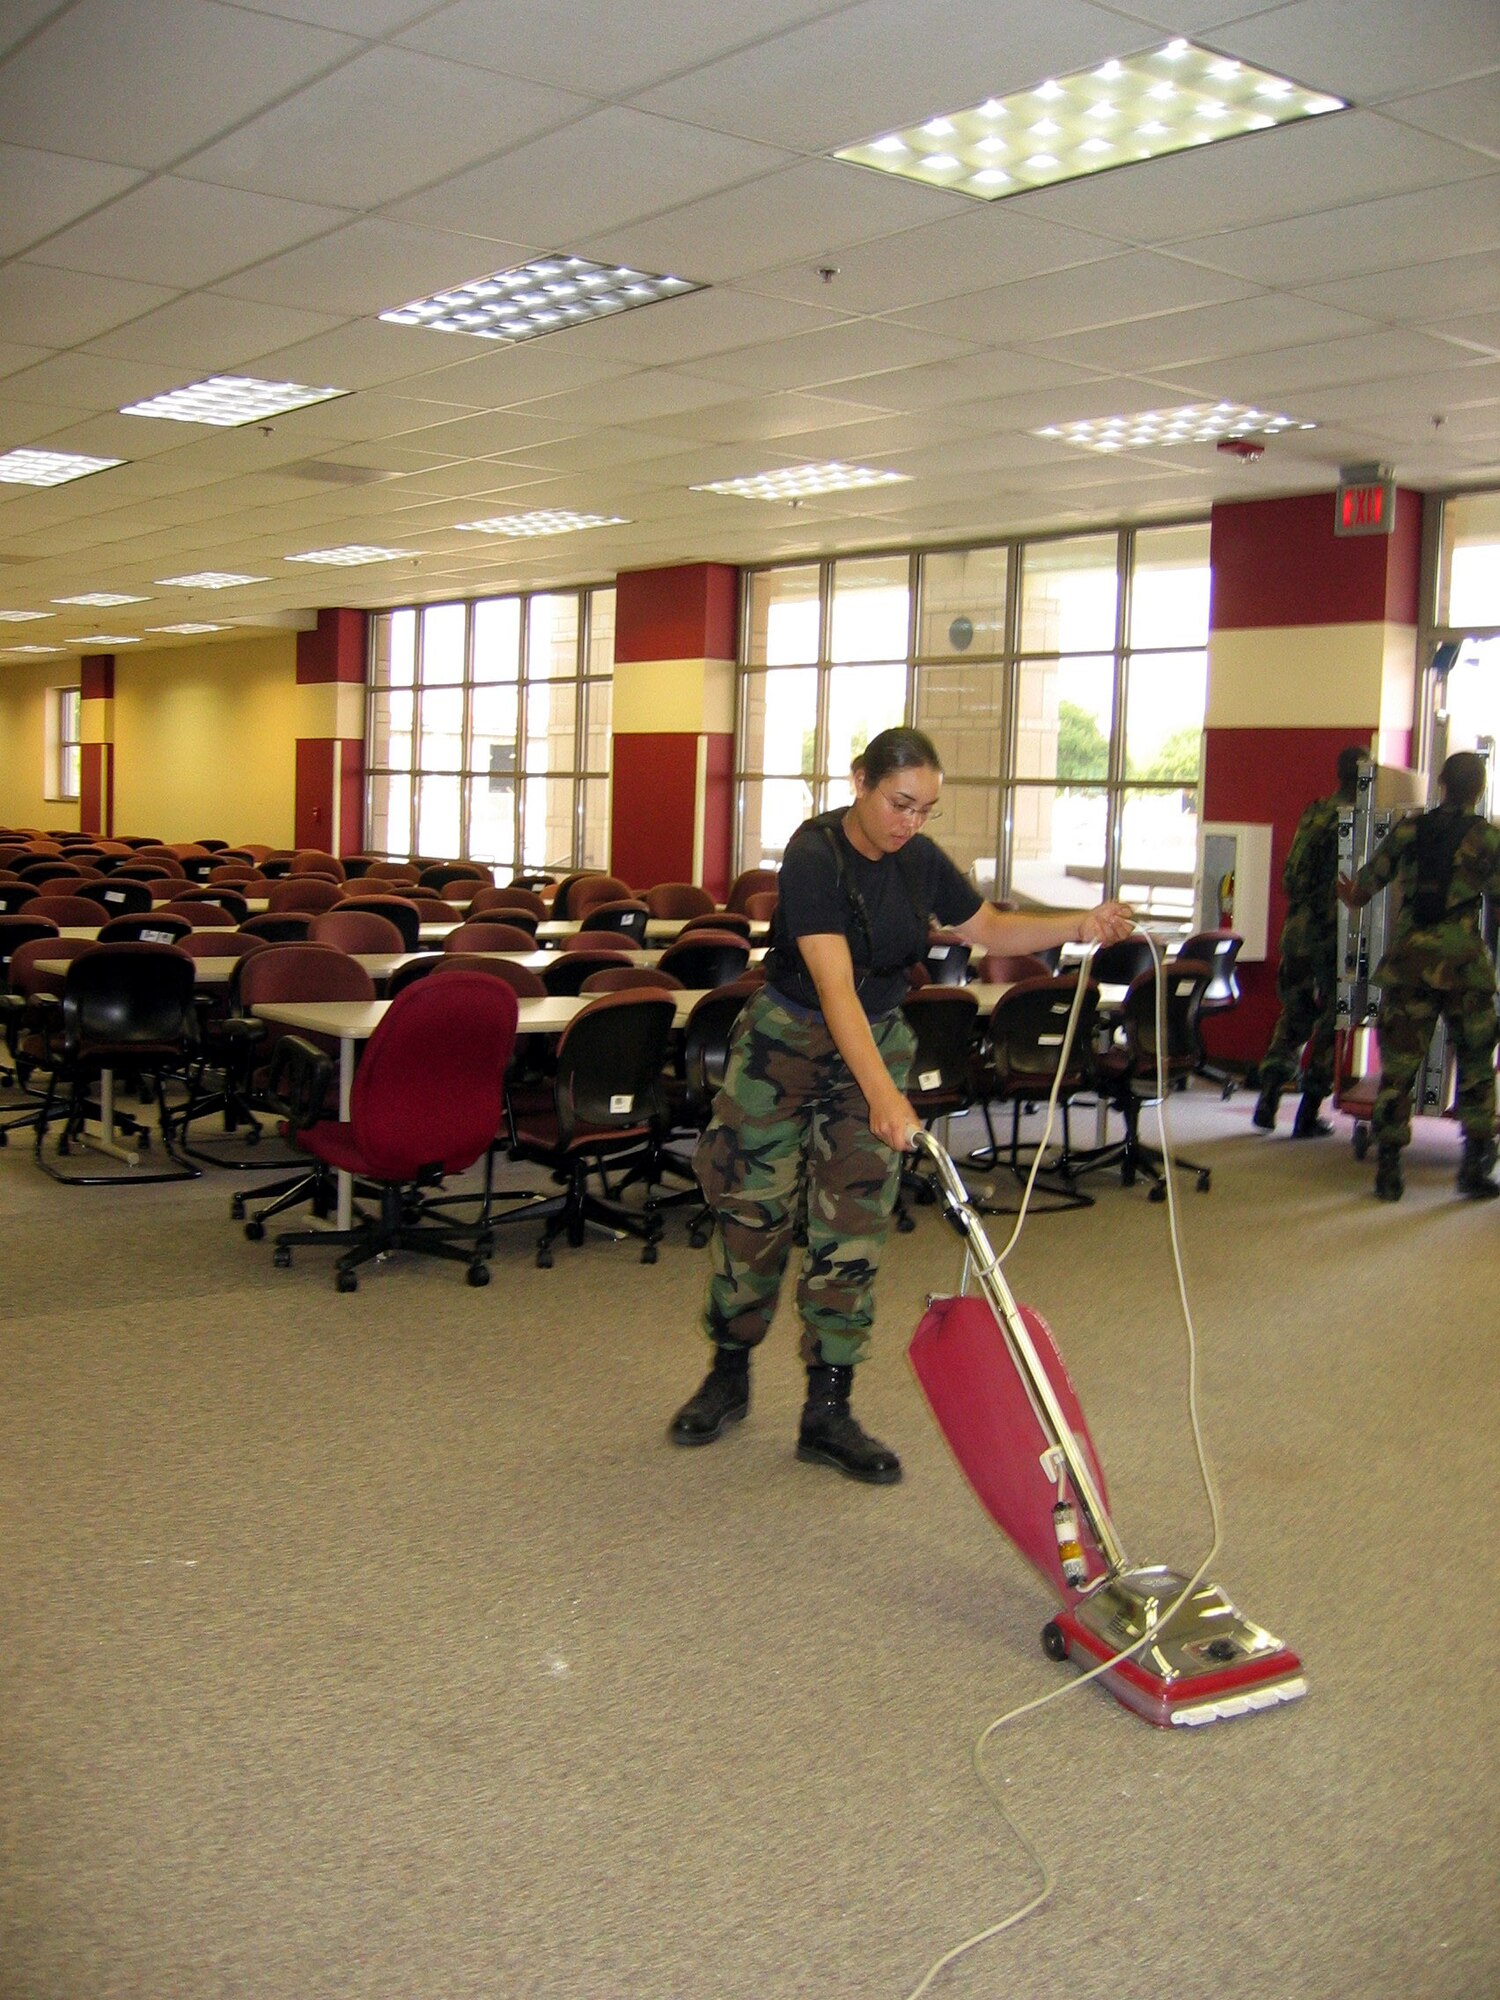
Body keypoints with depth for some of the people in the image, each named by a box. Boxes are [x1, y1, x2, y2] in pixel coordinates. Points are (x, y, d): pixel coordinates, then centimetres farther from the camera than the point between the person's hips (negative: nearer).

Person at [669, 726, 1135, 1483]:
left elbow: (988, 927, 11)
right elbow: (835, 986, -33)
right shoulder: (814, 856, -24)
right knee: (752, 1208, 3)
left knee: (854, 1229, 2)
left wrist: (1080, 926, -4)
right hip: (785, 1042, -5)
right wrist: (883, 1094, -43)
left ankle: (828, 1413, 9)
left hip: (878, 1041, 5)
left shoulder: (919, 858, -4)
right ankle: (729, 1376, 25)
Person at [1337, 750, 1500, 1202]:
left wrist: (1351, 896, 33)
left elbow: (1360, 889, 9)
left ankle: (1388, 1168, 5)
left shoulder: (1408, 831, 4)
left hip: (1409, 963, 1)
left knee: (1398, 1067, 6)